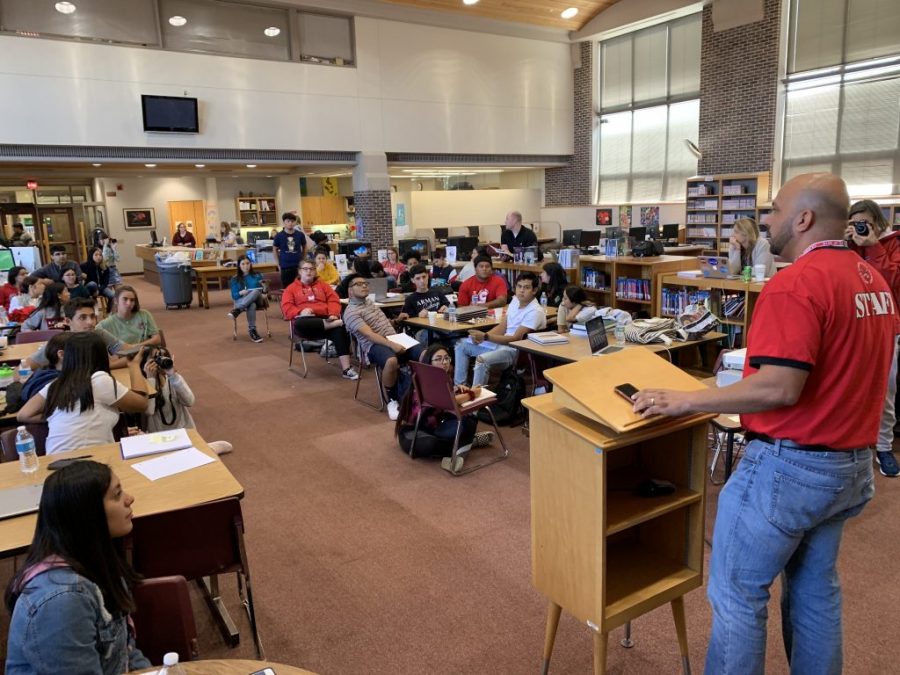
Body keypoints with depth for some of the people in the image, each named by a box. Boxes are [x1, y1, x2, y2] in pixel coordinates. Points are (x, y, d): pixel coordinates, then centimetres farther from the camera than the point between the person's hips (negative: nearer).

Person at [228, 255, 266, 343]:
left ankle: (236, 311, -45)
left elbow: (264, 289, 10)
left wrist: (264, 294, -14)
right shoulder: (235, 279, 12)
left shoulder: (257, 275, 15)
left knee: (255, 291, -38)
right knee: (251, 305, -41)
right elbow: (234, 296, 5)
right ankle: (252, 331, -42)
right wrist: (240, 293, -17)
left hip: (257, 300, 1)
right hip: (241, 301, -1)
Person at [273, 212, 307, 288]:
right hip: (285, 267, -1)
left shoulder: (300, 234, -1)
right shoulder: (279, 236, -3)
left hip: (299, 266, 1)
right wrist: (278, 264, 5)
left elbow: (304, 247, 15)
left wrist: (303, 260, 10)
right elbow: (275, 250, 9)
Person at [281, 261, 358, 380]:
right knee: (299, 324, -40)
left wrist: (333, 314, -12)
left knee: (340, 330, -32)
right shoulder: (291, 289, 18)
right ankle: (335, 323, -36)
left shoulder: (322, 285, 24)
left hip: (325, 319, 2)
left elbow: (333, 300, 10)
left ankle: (346, 369, -35)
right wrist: (300, 312, -17)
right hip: (306, 321, -1)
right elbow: (286, 308, 4)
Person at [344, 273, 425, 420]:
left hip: (394, 339, 8)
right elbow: (370, 335, -18)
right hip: (375, 345, -8)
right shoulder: (351, 312, -6)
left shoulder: (369, 302, 22)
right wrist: (392, 345, -29)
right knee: (391, 361, -41)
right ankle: (392, 400, -18)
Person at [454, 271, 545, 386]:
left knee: (482, 359, -36)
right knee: (461, 344, 12)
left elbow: (516, 338, -23)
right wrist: (482, 337, -9)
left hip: (517, 350, -10)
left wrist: (485, 337, -27)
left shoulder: (535, 311, -19)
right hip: (501, 342, 10)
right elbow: (502, 327, 9)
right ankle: (459, 386, 10)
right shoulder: (516, 300, 7)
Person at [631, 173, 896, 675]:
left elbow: (779, 388, -27)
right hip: (853, 463, 9)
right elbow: (844, 373, 16)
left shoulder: (796, 283, -21)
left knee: (737, 593, 6)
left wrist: (685, 400, -21)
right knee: (816, 589, 22)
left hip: (790, 466, -9)